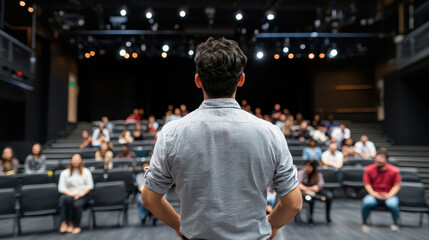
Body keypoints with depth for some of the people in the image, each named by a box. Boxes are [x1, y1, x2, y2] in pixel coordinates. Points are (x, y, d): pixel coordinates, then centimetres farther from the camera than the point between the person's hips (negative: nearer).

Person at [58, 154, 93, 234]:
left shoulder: (86, 171, 12)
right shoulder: (64, 173, 12)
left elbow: (90, 185, 4)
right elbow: (61, 188, 2)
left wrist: (81, 194, -11)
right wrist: (71, 194, -14)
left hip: (83, 195, -1)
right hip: (69, 194, 1)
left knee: (77, 204, -33)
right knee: (67, 199, -35)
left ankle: (77, 226, -14)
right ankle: (69, 223, -28)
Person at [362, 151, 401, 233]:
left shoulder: (394, 170, -6)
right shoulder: (369, 169, -6)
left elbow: (397, 185, -3)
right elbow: (367, 184, -1)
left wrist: (389, 195, -17)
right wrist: (374, 194, -16)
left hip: (389, 196, 0)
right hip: (374, 195, 0)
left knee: (392, 204, -34)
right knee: (367, 202, -33)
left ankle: (395, 223, 1)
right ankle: (365, 223, -6)